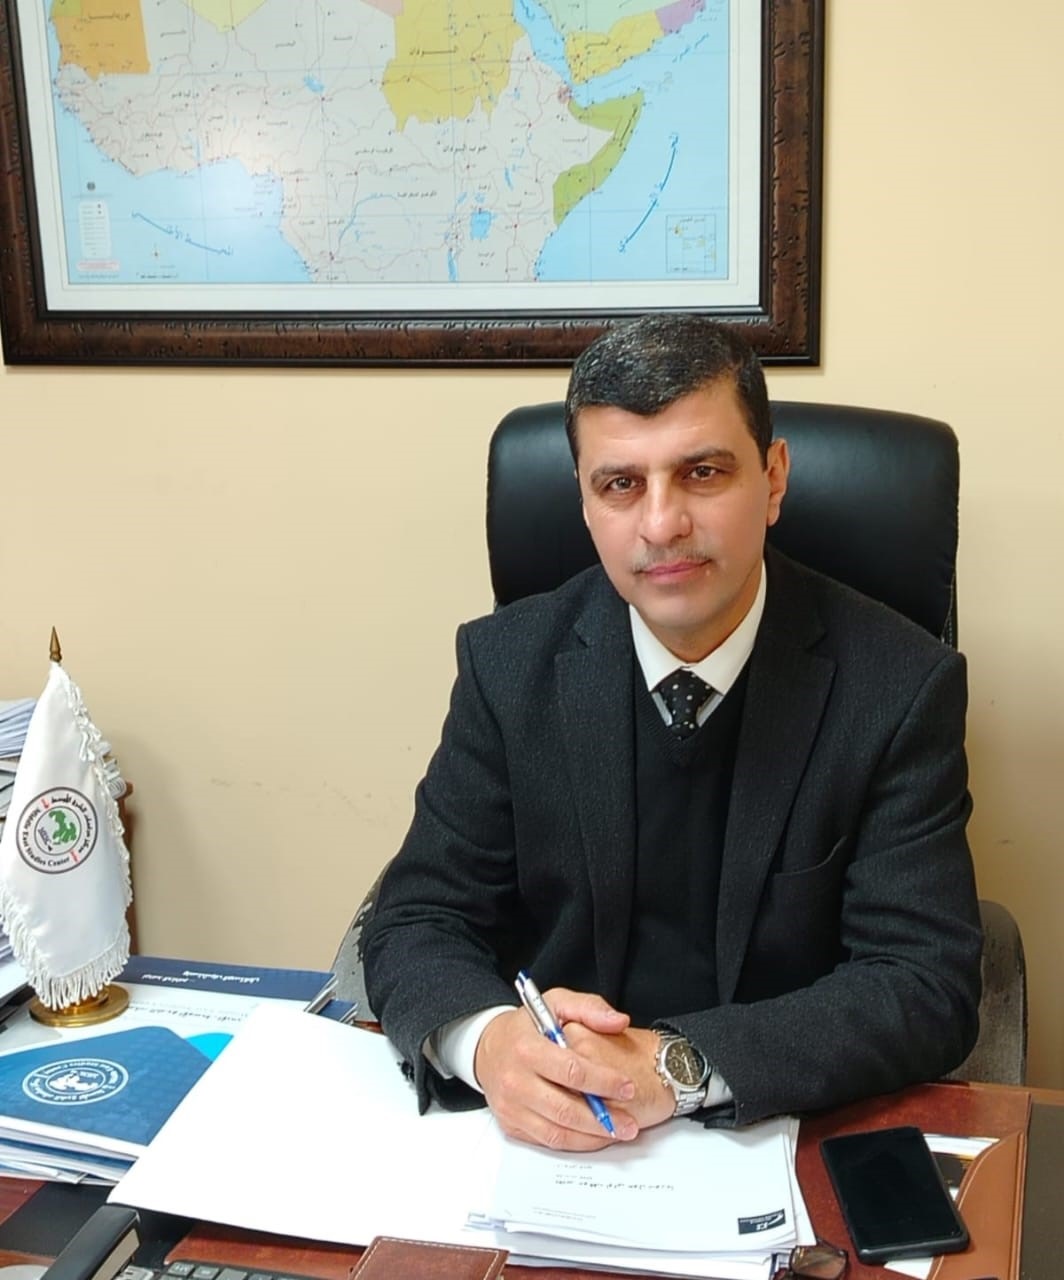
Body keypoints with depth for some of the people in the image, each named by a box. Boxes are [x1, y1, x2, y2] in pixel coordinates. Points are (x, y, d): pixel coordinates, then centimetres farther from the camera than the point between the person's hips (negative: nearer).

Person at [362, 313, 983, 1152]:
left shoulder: (900, 687, -9)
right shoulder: (509, 665, -3)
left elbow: (927, 988, -11)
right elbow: (418, 923, -2)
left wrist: (678, 1066, -25)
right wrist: (487, 1037, -24)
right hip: (547, 1137, 1)